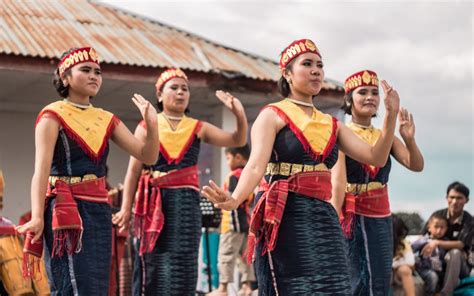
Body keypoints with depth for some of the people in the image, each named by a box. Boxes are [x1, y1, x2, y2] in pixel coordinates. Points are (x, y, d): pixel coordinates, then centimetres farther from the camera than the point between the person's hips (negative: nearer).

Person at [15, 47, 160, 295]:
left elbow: (148, 156, 9)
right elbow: (41, 170, -15)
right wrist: (37, 216, -29)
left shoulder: (106, 119, 14)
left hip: (100, 210, 6)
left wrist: (151, 123, -9)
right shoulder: (53, 116, -3)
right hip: (67, 210, -6)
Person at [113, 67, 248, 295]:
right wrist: (126, 207, -5)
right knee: (153, 263, 1)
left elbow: (238, 140, 3)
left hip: (186, 202, 1)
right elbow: (134, 170, 2)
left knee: (181, 263, -3)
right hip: (155, 202, -1)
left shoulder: (198, 128, 9)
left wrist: (240, 115, -16)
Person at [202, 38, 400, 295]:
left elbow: (376, 157, 9)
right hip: (286, 216, -6)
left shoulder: (331, 124, 17)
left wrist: (391, 115, -2)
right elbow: (256, 165, -15)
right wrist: (234, 200, -34)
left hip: (324, 218, 6)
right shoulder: (273, 115, 0)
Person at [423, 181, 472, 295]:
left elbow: (461, 244, -19)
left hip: (459, 265, -2)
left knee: (455, 253, -35)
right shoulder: (438, 215, -1)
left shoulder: (469, 221, -8)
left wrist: (437, 243, -32)